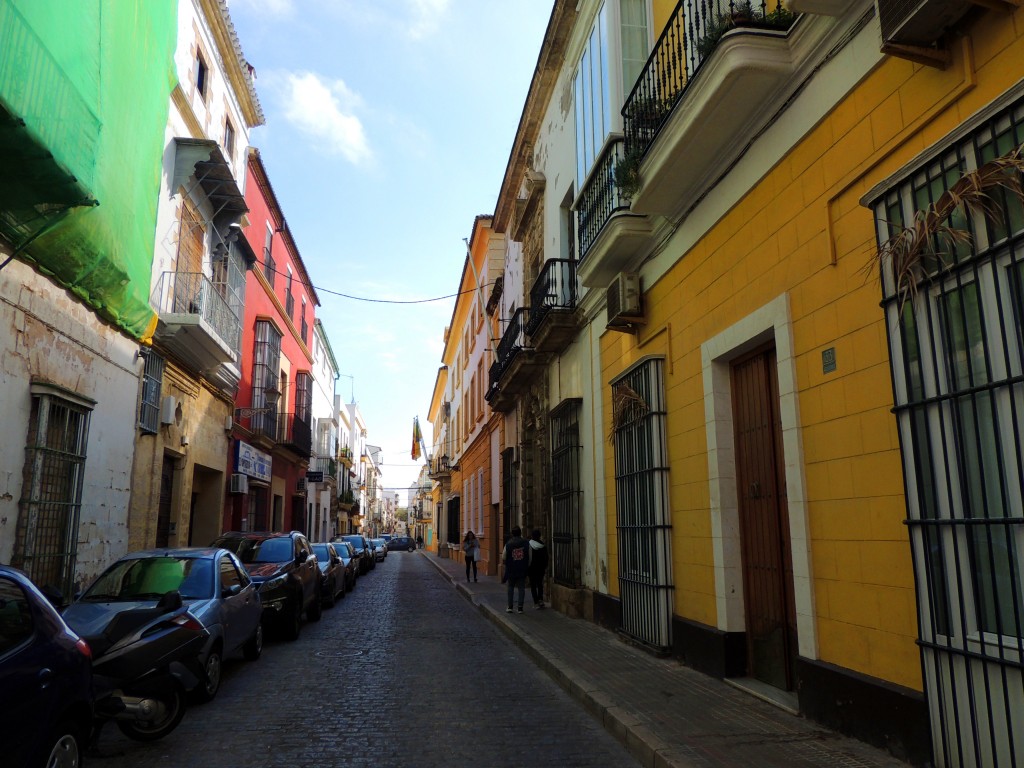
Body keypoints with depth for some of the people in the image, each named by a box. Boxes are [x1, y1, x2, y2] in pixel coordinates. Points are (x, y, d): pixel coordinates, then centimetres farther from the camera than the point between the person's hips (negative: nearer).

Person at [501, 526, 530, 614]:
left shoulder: (508, 544, -7)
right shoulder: (526, 543, -5)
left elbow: (503, 558, -4)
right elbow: (530, 557, -3)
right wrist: (527, 566, 11)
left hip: (511, 570, 0)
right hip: (523, 570, 0)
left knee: (511, 587, 15)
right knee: (521, 588, 7)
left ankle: (510, 607, 14)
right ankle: (520, 608, 6)